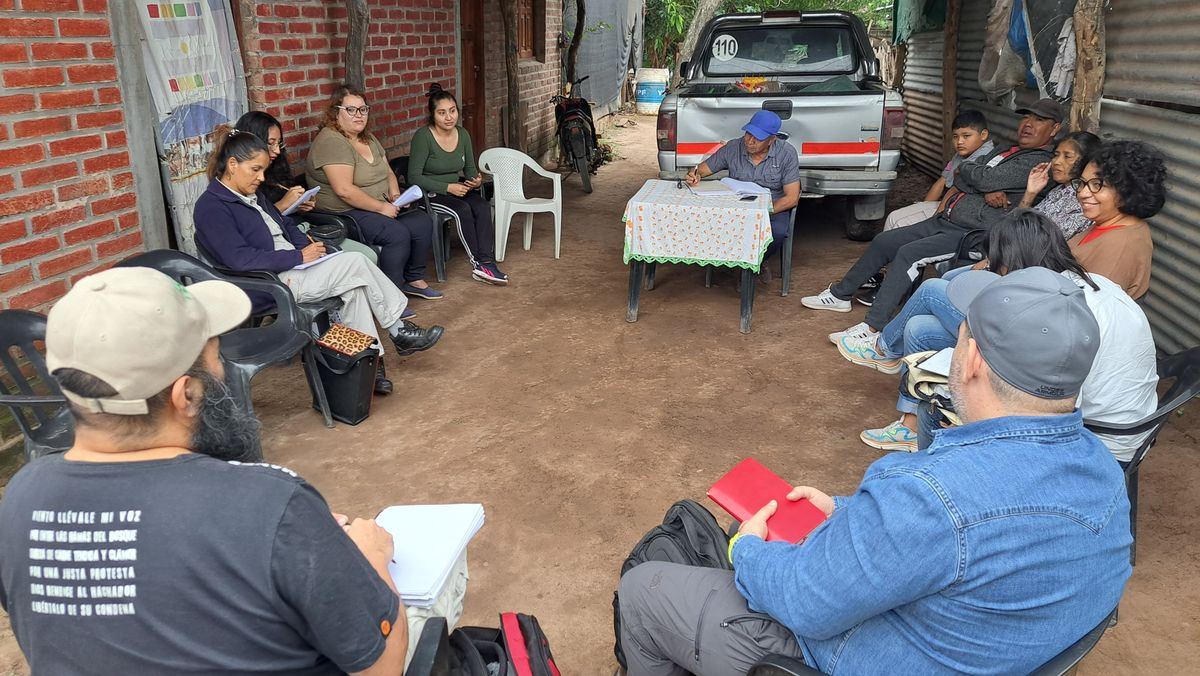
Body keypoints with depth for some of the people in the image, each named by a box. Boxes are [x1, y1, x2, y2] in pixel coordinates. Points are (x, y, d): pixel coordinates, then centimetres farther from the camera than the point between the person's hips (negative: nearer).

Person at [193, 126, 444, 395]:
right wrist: (299, 257, -20)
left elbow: (285, 225, 25)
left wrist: (306, 245, 3)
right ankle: (399, 330, -3)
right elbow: (241, 260, -22)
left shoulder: (252, 195, 17)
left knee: (355, 284, -15)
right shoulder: (210, 208, -11)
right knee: (355, 263, -16)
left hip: (290, 268, 9)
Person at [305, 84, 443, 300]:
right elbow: (344, 190, -25)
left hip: (381, 207, 9)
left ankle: (413, 279, 9)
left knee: (423, 223, -6)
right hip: (345, 214, -9)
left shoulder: (368, 139, 13)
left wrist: (395, 193, 0)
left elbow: (387, 171, 21)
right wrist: (382, 207, -20)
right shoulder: (331, 142, -17)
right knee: (397, 234, -28)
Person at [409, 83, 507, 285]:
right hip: (430, 192, -5)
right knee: (463, 209, -31)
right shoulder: (423, 136, -17)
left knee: (483, 206, -23)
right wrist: (448, 187, -24)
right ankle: (478, 264, -23)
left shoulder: (462, 134, 1)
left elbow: (470, 168, 14)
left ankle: (486, 263, -27)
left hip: (456, 188, 5)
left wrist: (475, 180, -11)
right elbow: (414, 177, -18)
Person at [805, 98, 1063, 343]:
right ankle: (840, 294, 22)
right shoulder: (1002, 152, 20)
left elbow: (985, 179, -19)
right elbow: (958, 180, 9)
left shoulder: (1039, 162, -8)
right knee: (883, 241, 8)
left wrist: (965, 169, 3)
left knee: (909, 254, -27)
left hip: (972, 234, -9)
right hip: (945, 221, 9)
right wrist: (987, 191, -10)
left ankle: (873, 327, -27)